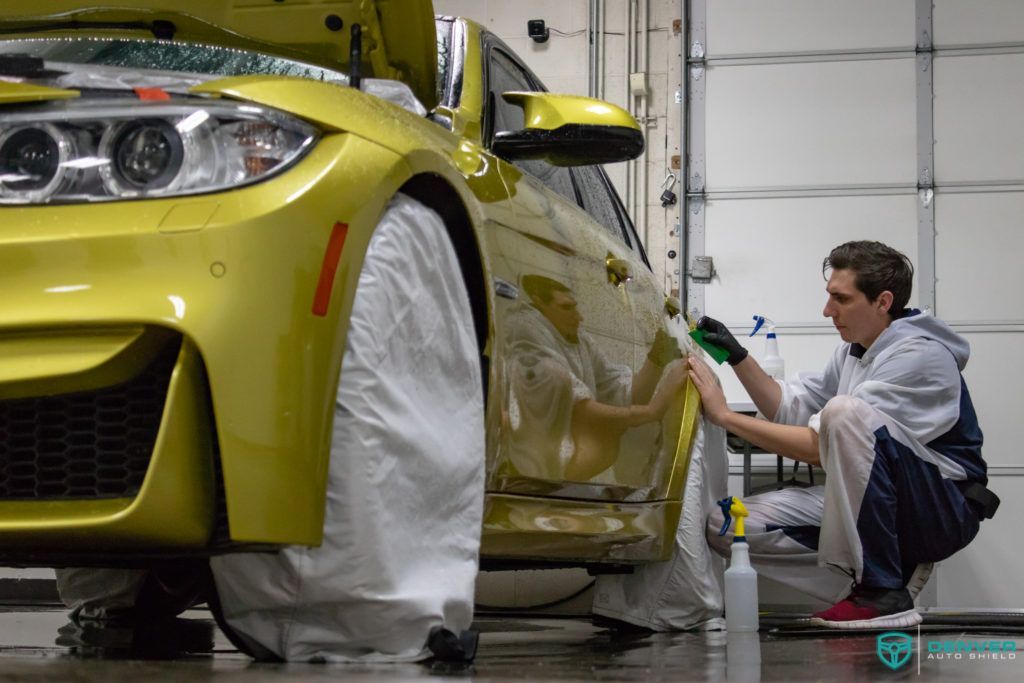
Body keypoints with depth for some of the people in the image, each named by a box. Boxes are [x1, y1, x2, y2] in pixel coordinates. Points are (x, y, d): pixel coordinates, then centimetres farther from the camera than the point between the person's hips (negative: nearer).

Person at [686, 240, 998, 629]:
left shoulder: (919, 356, -20)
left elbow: (818, 445, -24)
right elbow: (792, 410, 14)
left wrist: (725, 416, -20)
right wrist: (738, 357, 1)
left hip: (944, 511, -9)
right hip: (868, 504, 9)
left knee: (846, 411, -34)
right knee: (726, 527, -6)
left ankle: (882, 592, -25)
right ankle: (895, 560, 2)